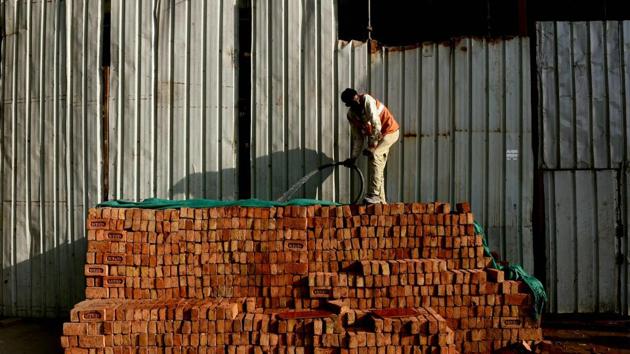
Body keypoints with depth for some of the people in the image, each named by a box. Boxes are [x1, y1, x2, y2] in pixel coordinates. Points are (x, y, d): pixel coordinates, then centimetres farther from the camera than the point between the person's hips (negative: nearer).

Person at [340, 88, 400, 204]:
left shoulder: (368, 101, -22)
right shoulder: (351, 114, 0)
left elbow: (376, 125, -26)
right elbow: (358, 137, 5)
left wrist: (372, 146, -23)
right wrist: (353, 157, -1)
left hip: (389, 131, -8)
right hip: (374, 136, 8)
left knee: (374, 155, -26)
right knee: (377, 168, 3)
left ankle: (374, 195, -26)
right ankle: (380, 201, 9)